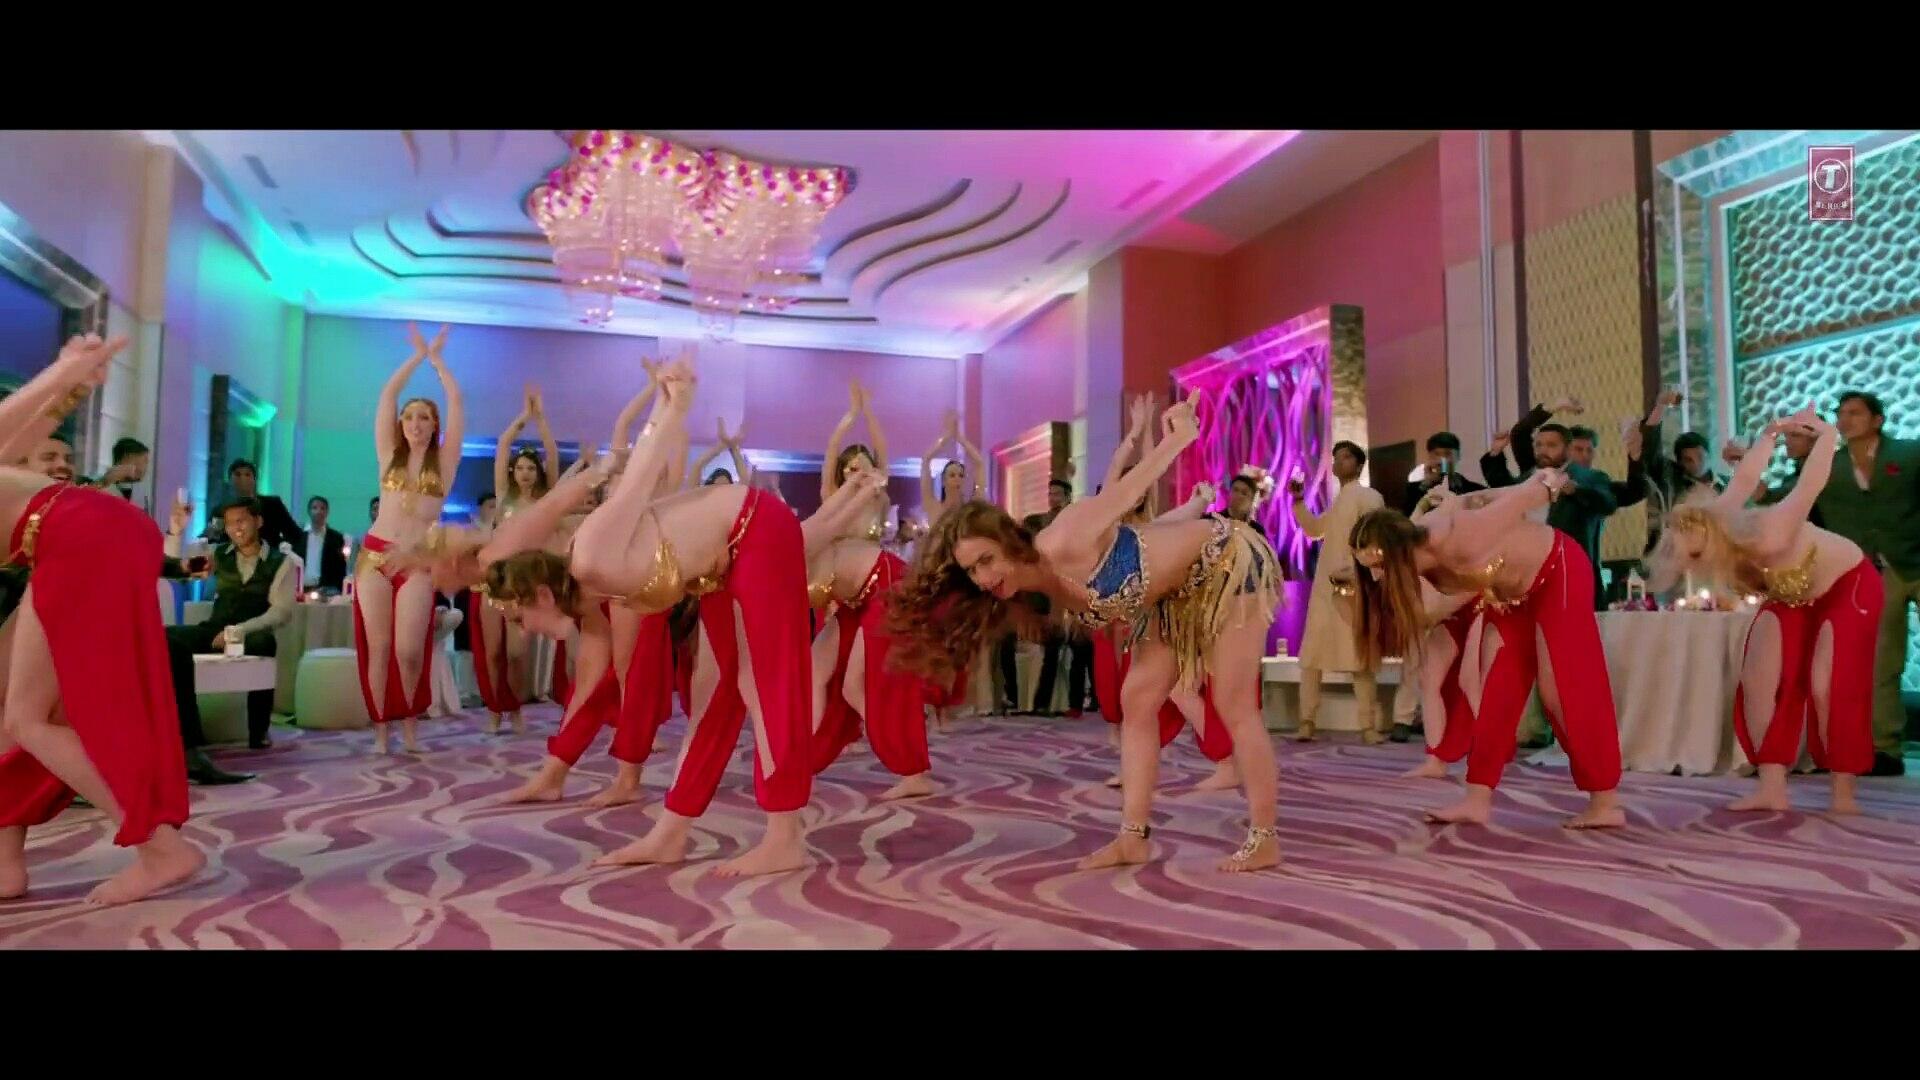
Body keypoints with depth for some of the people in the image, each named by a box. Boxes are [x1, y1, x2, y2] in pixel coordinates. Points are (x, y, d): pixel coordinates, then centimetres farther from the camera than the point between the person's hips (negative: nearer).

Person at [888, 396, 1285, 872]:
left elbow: (1131, 488, -19)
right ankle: (1134, 838, 10)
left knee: (1234, 708, -3)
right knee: (1137, 700, 3)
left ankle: (1265, 840, 11)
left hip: (1230, 559, -7)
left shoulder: (1064, 544, -31)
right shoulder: (1046, 593, -8)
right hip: (1182, 591, 8)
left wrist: (1180, 436, -9)